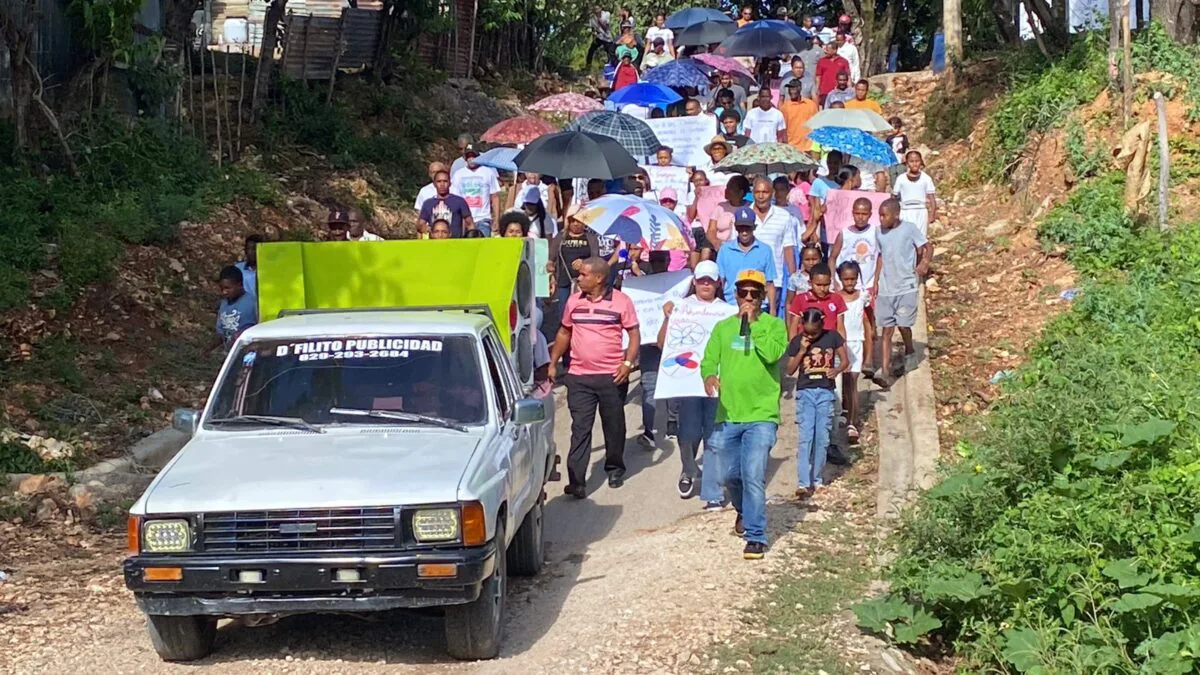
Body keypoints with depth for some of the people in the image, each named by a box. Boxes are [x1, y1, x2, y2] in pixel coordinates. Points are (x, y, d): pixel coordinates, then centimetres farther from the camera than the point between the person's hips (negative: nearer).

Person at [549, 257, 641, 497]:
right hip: (579, 376, 2)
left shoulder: (621, 301, -2)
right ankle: (576, 481, -9)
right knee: (580, 428, -4)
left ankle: (615, 469, 32)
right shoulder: (574, 301, 8)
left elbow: (634, 334, -1)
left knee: (614, 425, 12)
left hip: (612, 376, -2)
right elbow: (564, 333, 18)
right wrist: (553, 363, 14)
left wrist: (628, 363, -13)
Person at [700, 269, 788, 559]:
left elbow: (772, 354, -18)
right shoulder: (722, 327, 11)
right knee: (731, 475, 15)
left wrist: (753, 324, -15)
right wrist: (709, 376, -19)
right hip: (727, 415, 4)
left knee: (753, 476, -14)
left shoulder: (774, 325, 0)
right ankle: (745, 511, 45)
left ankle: (756, 536, -5)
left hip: (761, 415, -4)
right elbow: (709, 359, 3)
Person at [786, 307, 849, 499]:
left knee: (822, 438, 4)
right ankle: (803, 483, -13)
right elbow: (790, 370, 1)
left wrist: (836, 370, -15)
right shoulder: (797, 342, 1)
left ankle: (817, 480, 16)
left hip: (825, 392, 1)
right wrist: (802, 350, -11)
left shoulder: (832, 337, 1)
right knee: (805, 438, -9)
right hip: (805, 392, -1)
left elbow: (845, 360, 6)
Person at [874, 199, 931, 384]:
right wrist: (876, 281, 11)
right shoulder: (879, 232, 5)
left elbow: (926, 247, -1)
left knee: (903, 324, -5)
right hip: (885, 289, 4)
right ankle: (885, 370, 3)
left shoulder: (909, 229, -8)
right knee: (887, 329, 3)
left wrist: (924, 262, -20)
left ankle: (909, 351, 27)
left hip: (906, 287, -4)